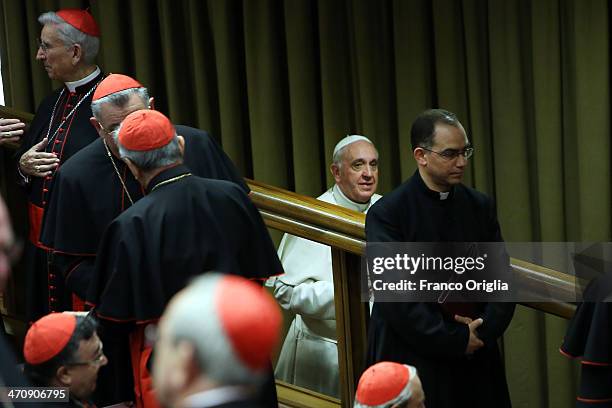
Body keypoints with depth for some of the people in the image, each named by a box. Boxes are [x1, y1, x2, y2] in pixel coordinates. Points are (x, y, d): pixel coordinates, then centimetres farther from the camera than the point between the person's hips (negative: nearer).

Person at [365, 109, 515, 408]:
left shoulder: (480, 207, 7)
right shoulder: (386, 214, -8)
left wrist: (484, 330, -9)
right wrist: (457, 341, -13)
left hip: (477, 362, 4)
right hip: (413, 360, -4)